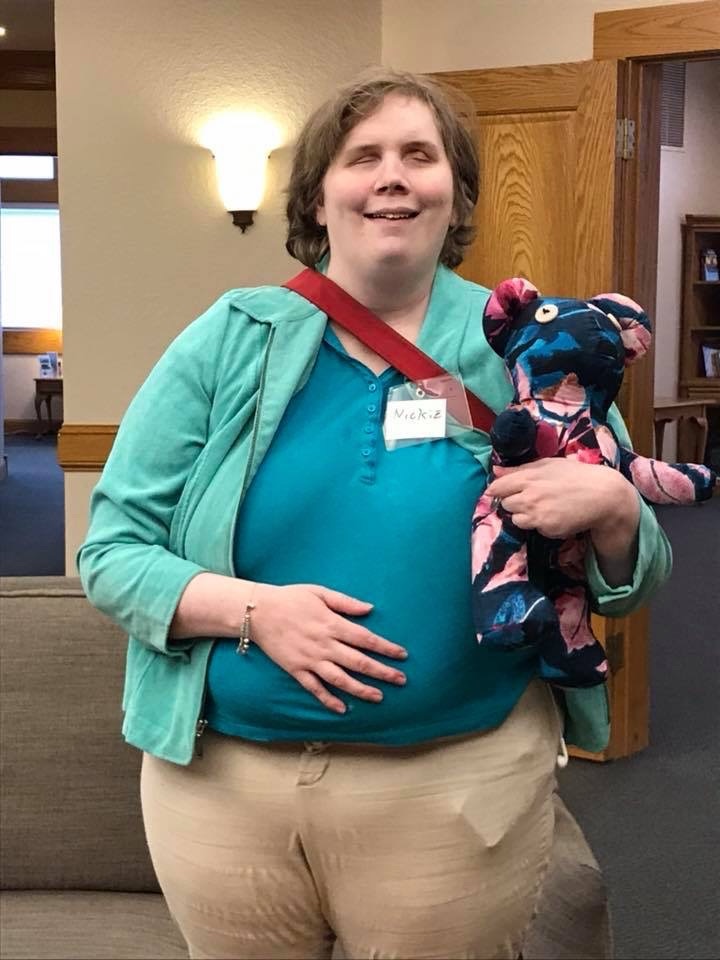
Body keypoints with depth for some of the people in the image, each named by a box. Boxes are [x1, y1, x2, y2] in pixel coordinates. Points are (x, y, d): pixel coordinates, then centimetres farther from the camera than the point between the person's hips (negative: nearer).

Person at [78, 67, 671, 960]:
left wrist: (612, 508, -18)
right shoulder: (227, 342, -3)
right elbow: (110, 551, -1)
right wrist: (251, 610, -18)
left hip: (461, 783, 0)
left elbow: (632, 579, 5)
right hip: (221, 773, 1)